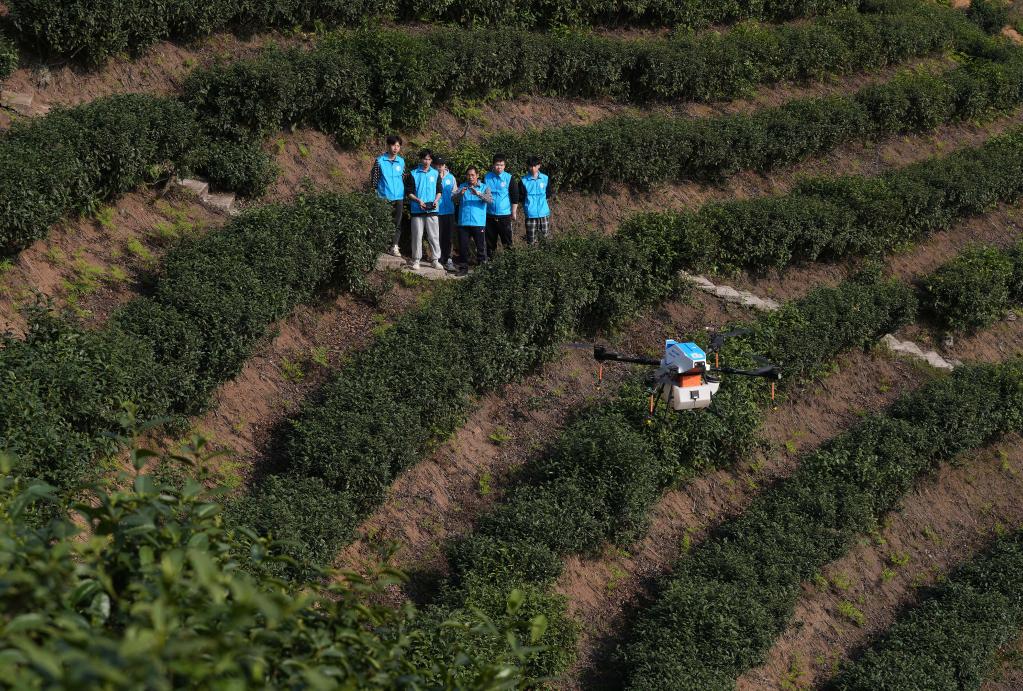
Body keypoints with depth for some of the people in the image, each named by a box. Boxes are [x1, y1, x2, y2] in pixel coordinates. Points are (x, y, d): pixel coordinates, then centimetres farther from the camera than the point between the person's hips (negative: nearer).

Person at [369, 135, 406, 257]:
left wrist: (404, 199, 9)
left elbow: (404, 179, 13)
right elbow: (373, 179, -1)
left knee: (397, 224, 3)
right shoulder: (380, 161, -4)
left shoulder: (401, 161, 7)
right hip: (384, 198, -3)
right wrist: (373, 195, -5)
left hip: (398, 198, 3)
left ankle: (395, 247, 9)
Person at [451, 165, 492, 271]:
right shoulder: (462, 186, 10)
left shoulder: (483, 187, 5)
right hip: (463, 222, 2)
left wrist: (478, 194, -28)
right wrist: (460, 193, -27)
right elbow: (453, 197, -4)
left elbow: (490, 199, -11)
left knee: (481, 246, 0)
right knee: (463, 246, 5)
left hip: (479, 223, -2)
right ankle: (464, 266, 15)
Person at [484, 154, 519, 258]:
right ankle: (490, 257, 18)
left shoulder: (509, 178, -3)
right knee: (490, 239, 9)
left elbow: (515, 196, 2)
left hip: (505, 214, -2)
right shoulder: (487, 178, 2)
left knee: (507, 239, 0)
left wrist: (514, 212, 1)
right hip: (490, 214, 2)